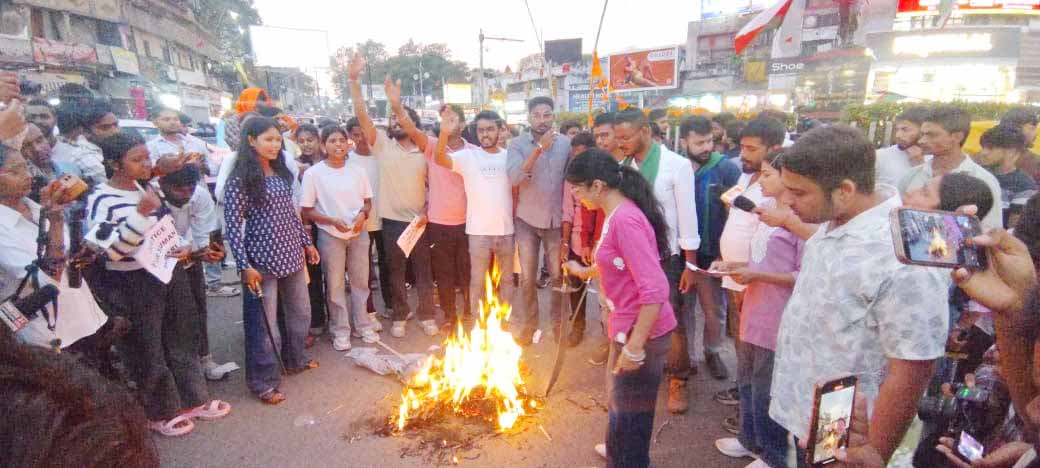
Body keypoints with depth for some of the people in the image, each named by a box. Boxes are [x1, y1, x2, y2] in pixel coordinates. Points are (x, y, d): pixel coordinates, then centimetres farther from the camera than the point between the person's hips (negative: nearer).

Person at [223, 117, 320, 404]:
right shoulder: (240, 179, -12)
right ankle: (263, 382, 18)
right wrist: (244, 266, -20)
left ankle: (295, 360, 41)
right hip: (263, 260, -7)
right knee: (263, 323, 3)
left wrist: (306, 242, 17)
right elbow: (232, 225, -15)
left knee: (300, 312, 19)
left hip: (291, 255, 7)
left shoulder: (282, 173, 8)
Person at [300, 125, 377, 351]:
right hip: (330, 236, -3)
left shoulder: (357, 171, 0)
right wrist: (332, 221, -20)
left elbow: (368, 202, 10)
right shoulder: (313, 173, -10)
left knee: (360, 281, 13)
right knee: (335, 285, 8)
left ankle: (364, 325, 29)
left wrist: (363, 214, -11)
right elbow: (307, 211, -7)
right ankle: (340, 331, 22)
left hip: (358, 233, 3)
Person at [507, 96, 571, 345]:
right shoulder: (517, 144, -6)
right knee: (527, 277, 7)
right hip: (527, 220, -1)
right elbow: (514, 178, -22)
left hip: (556, 219, 1)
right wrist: (539, 149, -30)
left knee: (558, 275, 9)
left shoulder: (565, 143, -1)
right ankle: (529, 323, 23)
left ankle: (557, 321, 27)